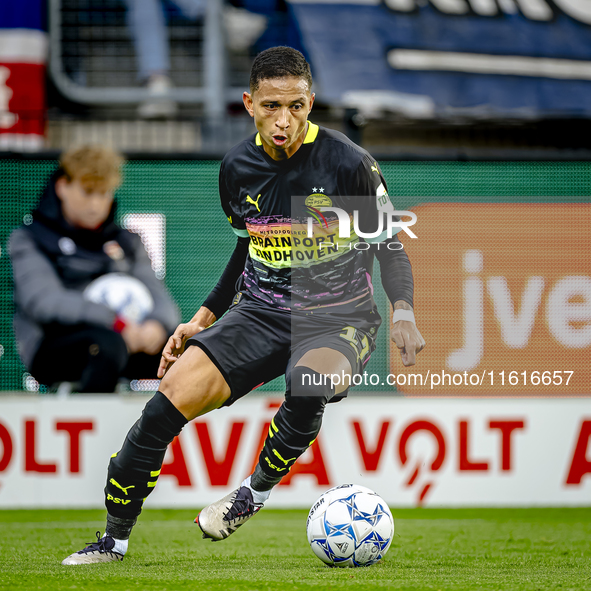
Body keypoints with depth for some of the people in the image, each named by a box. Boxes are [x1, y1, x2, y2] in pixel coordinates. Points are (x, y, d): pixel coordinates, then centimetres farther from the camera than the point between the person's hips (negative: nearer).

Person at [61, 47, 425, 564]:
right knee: (169, 399, -19)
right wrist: (203, 319, 15)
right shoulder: (237, 168, 2)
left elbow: (389, 247, -1)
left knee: (309, 379, -40)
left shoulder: (349, 163, -12)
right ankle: (114, 539, -3)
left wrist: (403, 313, -17)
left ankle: (258, 489, -12)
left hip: (338, 317, -4)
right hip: (260, 311, 4)